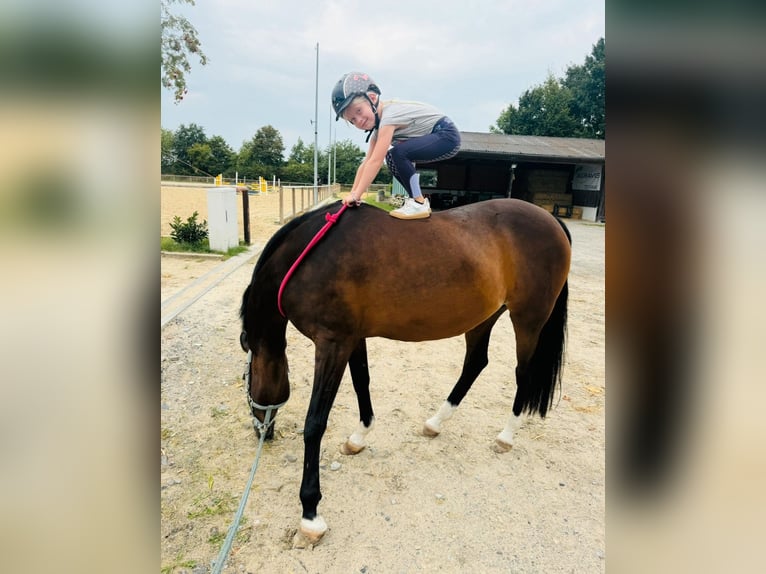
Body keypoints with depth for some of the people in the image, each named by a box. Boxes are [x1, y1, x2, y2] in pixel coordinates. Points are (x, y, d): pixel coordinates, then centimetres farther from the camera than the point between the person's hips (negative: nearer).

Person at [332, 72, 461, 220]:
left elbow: (375, 161, -27)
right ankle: (416, 198, 8)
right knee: (391, 158, 2)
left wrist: (356, 195, -22)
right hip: (434, 139, 9)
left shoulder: (389, 115, -23)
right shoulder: (379, 124, 5)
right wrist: (352, 194, 3)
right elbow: (366, 163, 6)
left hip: (447, 135, -9)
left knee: (398, 153, -24)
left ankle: (419, 204, -14)